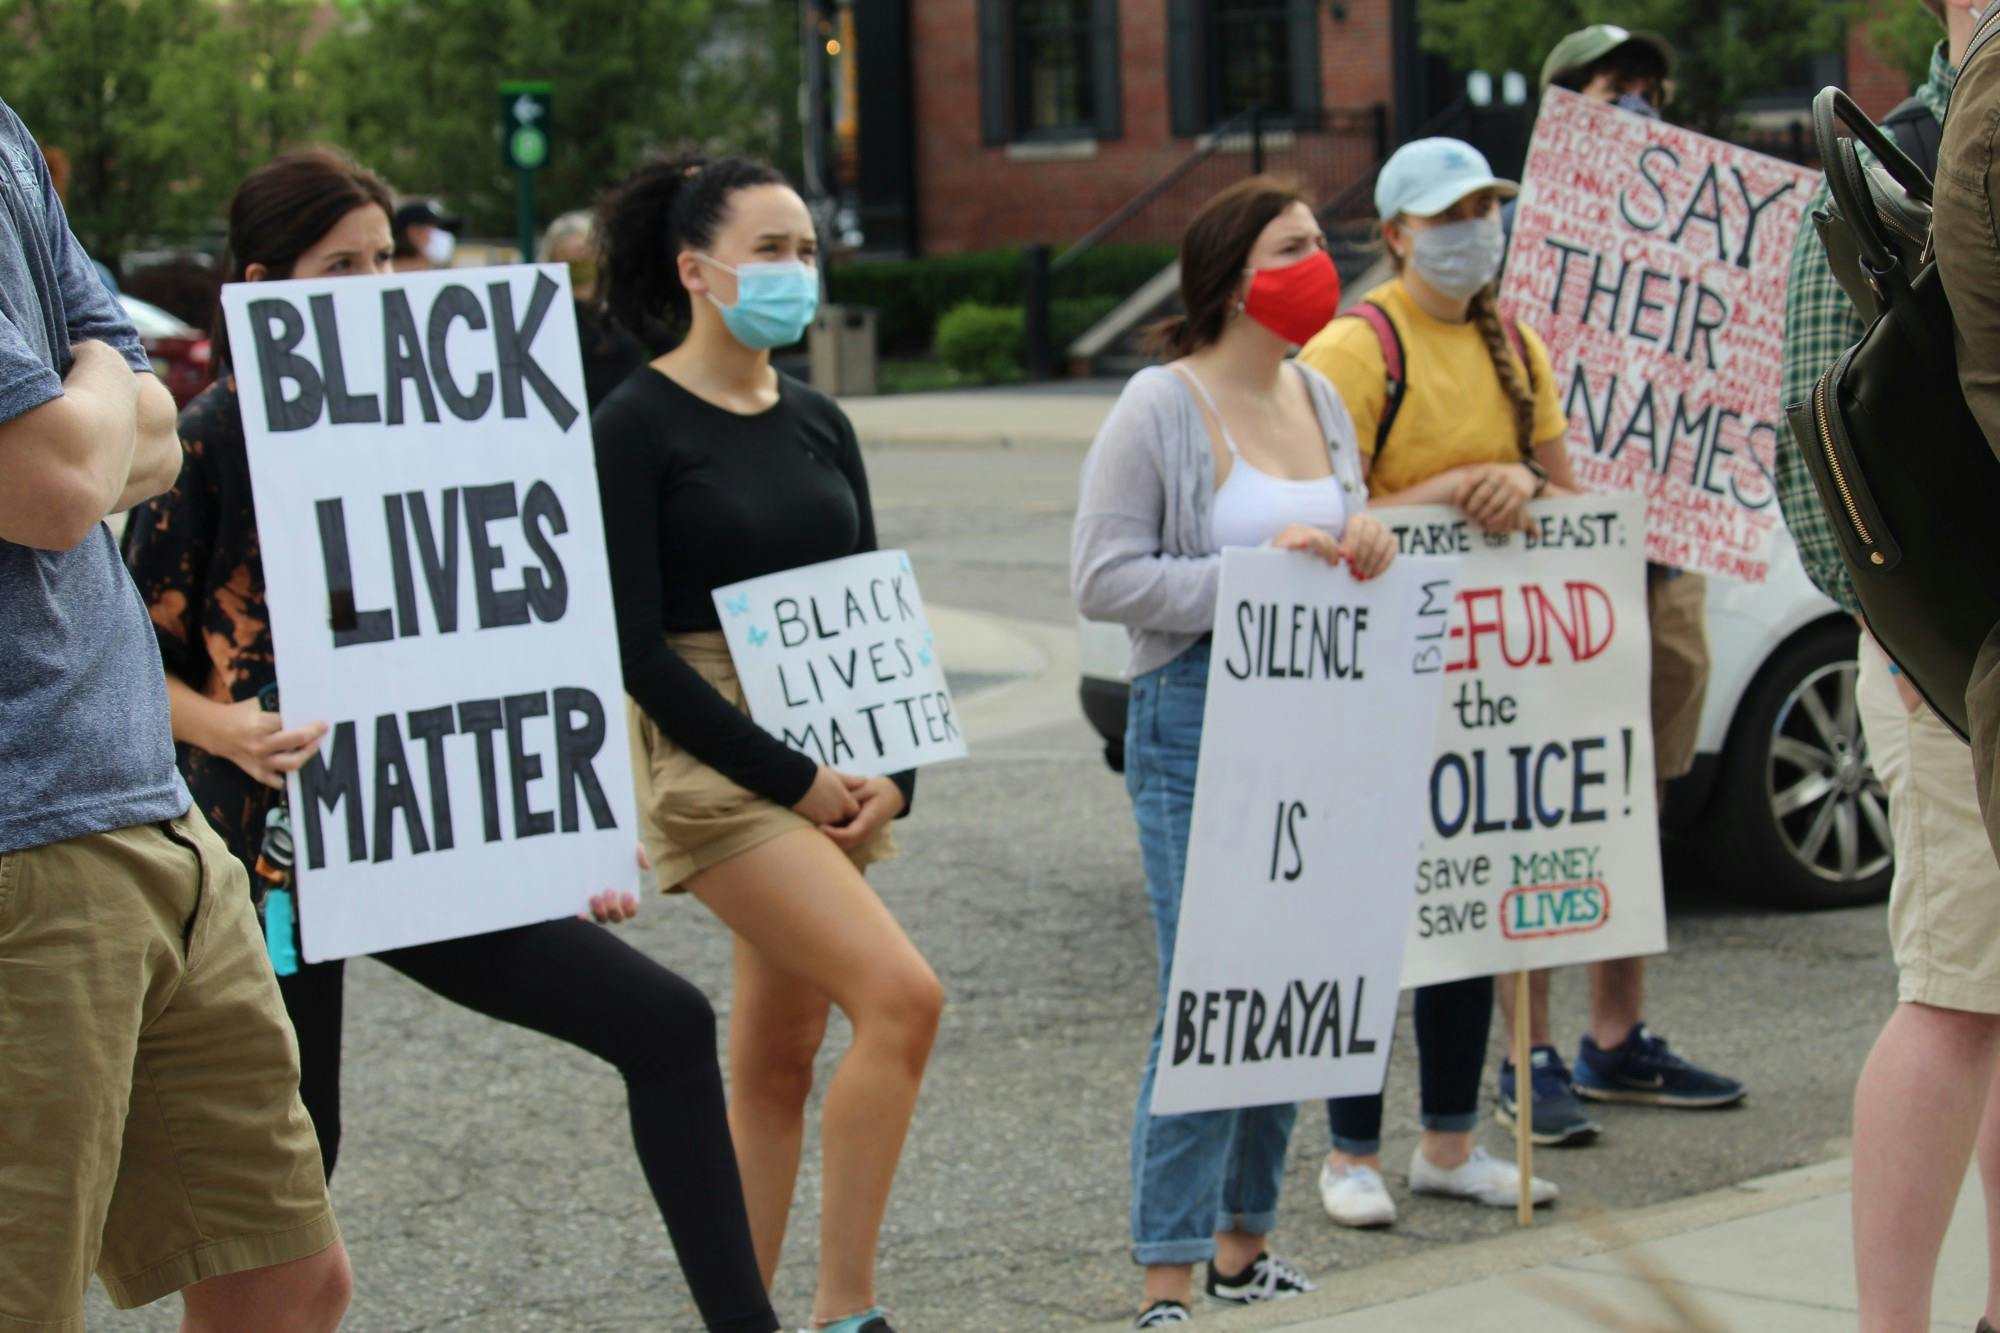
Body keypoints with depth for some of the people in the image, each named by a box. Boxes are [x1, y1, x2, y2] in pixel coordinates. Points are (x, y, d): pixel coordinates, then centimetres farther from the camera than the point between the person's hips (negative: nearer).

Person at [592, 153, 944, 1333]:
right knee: (902, 995, -19)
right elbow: (637, 647, -12)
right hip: (714, 764, -7)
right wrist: (789, 778, -15)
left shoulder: (818, 424, 11)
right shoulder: (637, 429, -8)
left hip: (831, 772, 7)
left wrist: (893, 771, -3)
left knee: (777, 1062, 8)